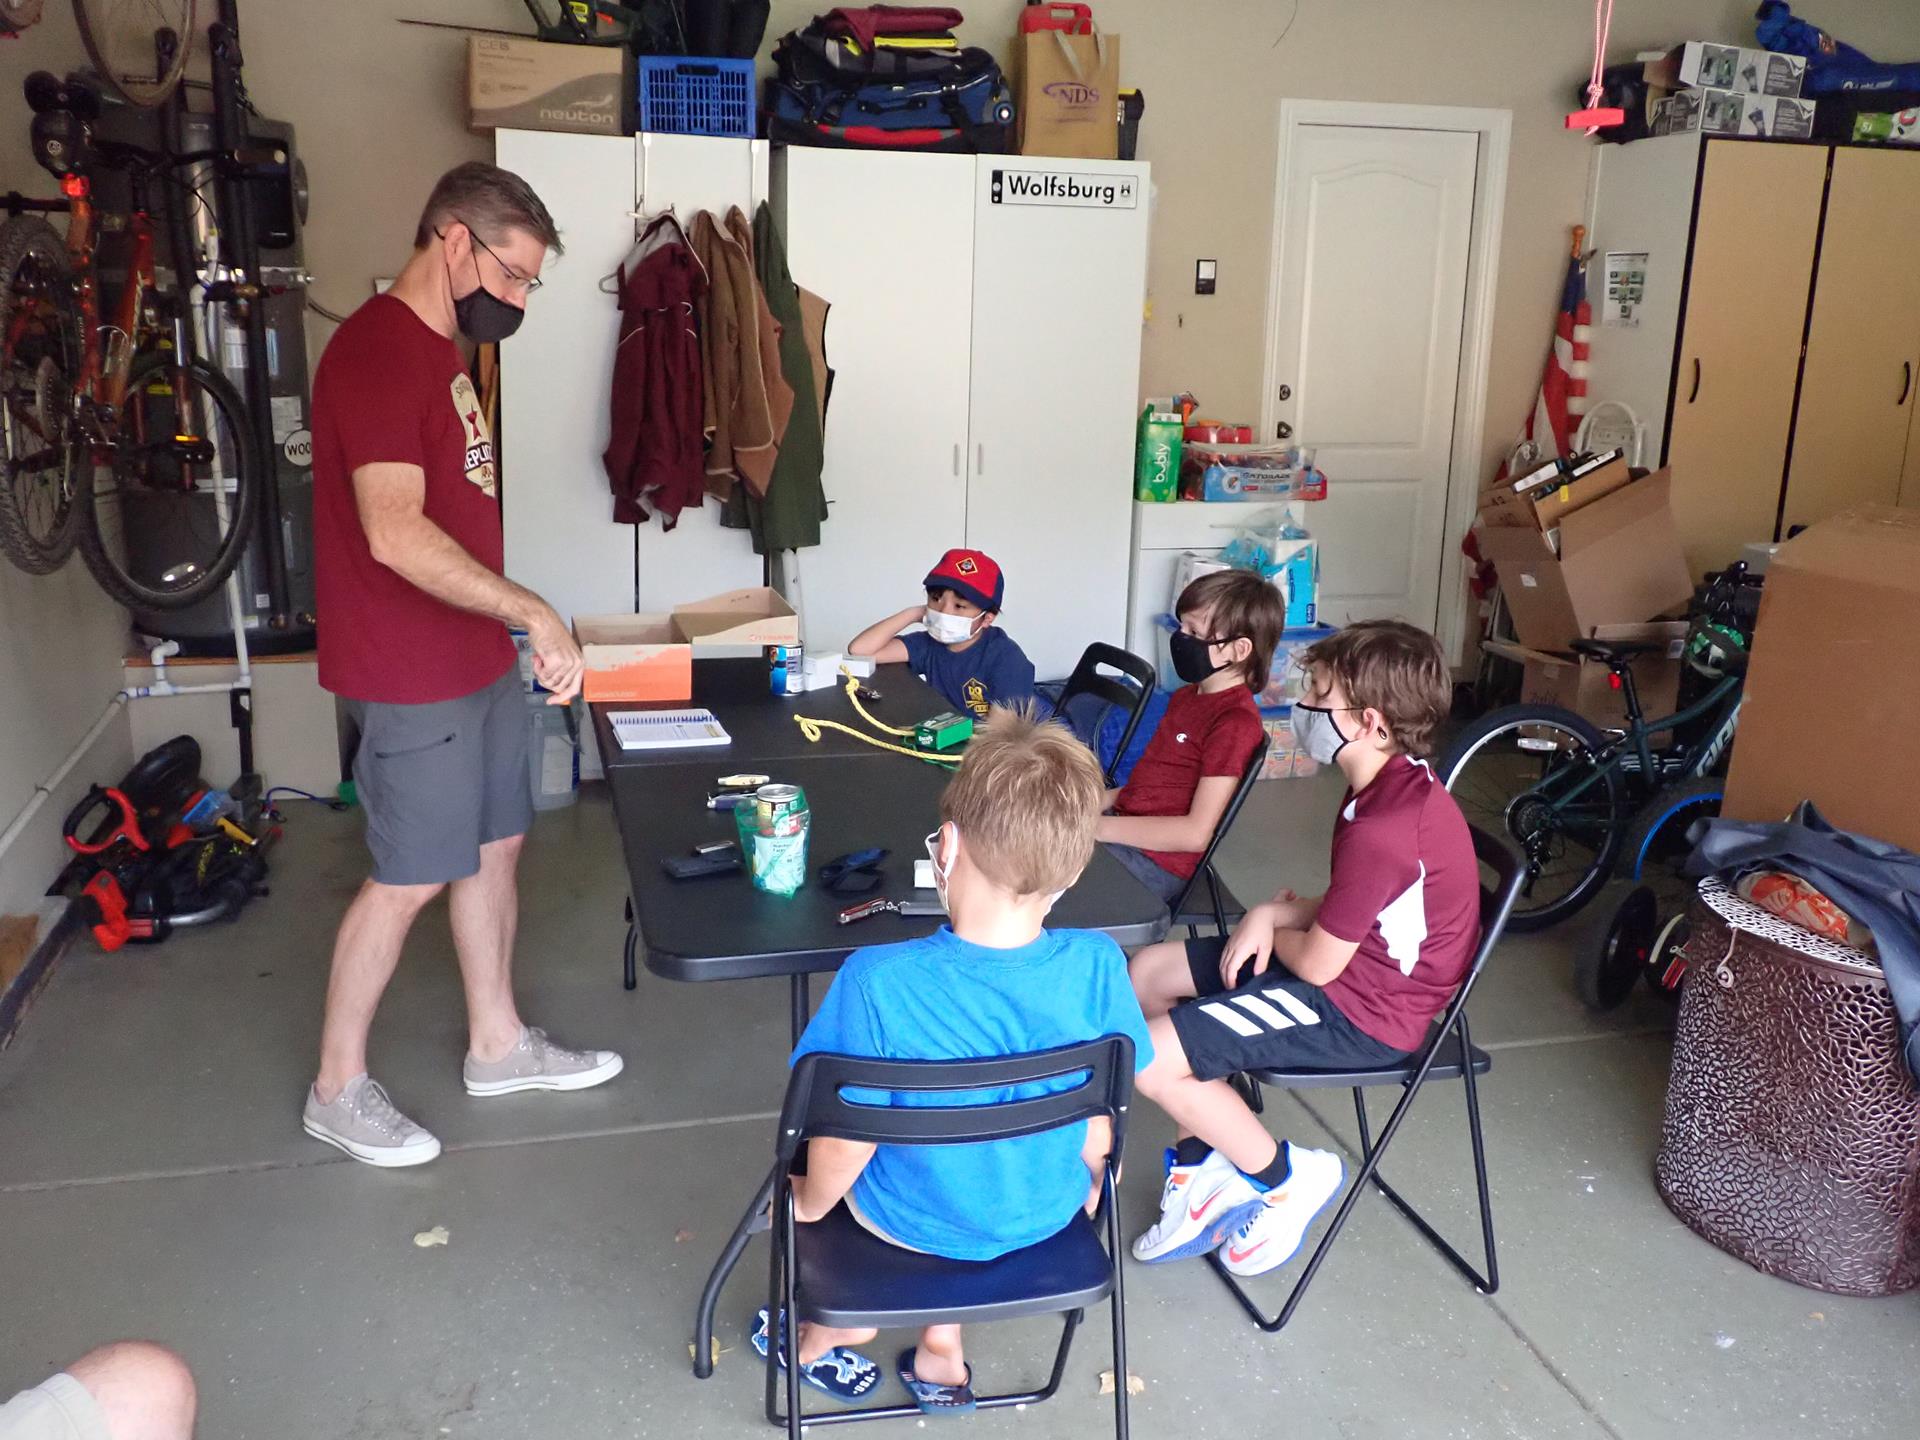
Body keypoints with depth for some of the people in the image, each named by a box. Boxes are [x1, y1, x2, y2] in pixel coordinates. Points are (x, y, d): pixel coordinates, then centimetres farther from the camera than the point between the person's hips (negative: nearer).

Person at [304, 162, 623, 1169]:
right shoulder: (375, 350, -20)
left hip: (476, 657, 10)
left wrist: (514, 627, 19)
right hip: (413, 677, -10)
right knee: (410, 878, 1)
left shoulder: (439, 347, 12)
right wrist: (533, 610, -30)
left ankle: (497, 1044, 32)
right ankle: (337, 1089, 19)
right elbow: (395, 532, -30)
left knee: (495, 846, 16)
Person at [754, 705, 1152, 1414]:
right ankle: (941, 1344, 35)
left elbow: (844, 1147, -21)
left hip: (915, 1223, -2)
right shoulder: (1097, 965, -24)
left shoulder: (878, 983, -33)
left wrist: (809, 1202, 1)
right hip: (1047, 1214, 2)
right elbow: (1098, 1130, -10)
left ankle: (826, 1339, 47)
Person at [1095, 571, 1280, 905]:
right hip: (1122, 824, 9)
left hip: (1155, 863, -9)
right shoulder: (1187, 696, 12)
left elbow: (1195, 833, -21)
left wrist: (1098, 826, -20)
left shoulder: (1235, 721, -18)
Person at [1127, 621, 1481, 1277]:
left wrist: (1272, 927, 0)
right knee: (1147, 972, 11)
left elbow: (1317, 963, -22)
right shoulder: (1393, 784, 2)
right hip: (1357, 963, 11)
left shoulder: (1384, 829, -30)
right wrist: (1273, 915, -7)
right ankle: (1205, 1171, 13)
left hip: (1363, 1011, -11)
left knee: (1149, 1058, -19)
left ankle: (1287, 1180, 3)